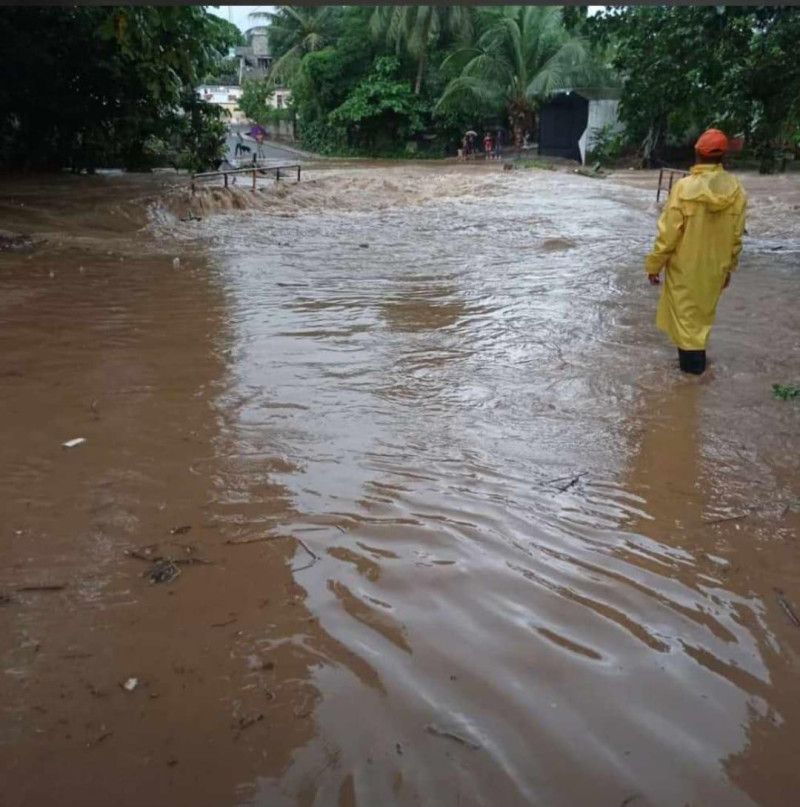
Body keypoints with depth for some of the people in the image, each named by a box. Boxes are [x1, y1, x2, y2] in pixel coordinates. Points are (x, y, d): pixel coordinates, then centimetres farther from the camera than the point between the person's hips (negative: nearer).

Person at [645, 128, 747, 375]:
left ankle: (692, 360, 19)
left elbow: (668, 233, -16)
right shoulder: (736, 189, -8)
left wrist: (654, 264, -4)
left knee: (686, 312, 12)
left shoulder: (684, 187, -21)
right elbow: (736, 236, 0)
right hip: (715, 267, 4)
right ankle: (696, 354, 33)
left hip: (685, 267, -4)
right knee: (704, 312, 21)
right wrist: (729, 267, 14)